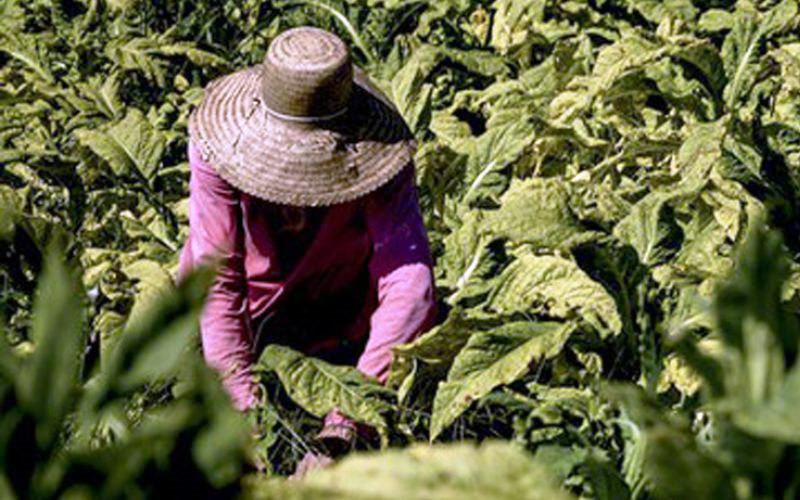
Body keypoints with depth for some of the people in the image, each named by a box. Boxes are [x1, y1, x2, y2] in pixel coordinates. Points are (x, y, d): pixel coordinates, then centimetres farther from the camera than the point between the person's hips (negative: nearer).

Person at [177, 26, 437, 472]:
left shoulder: (370, 154, -31)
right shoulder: (221, 147, -29)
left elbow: (410, 288, -40)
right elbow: (217, 282, -28)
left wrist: (344, 426, -51)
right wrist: (243, 409, -39)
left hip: (334, 322, 0)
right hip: (244, 306, 1)